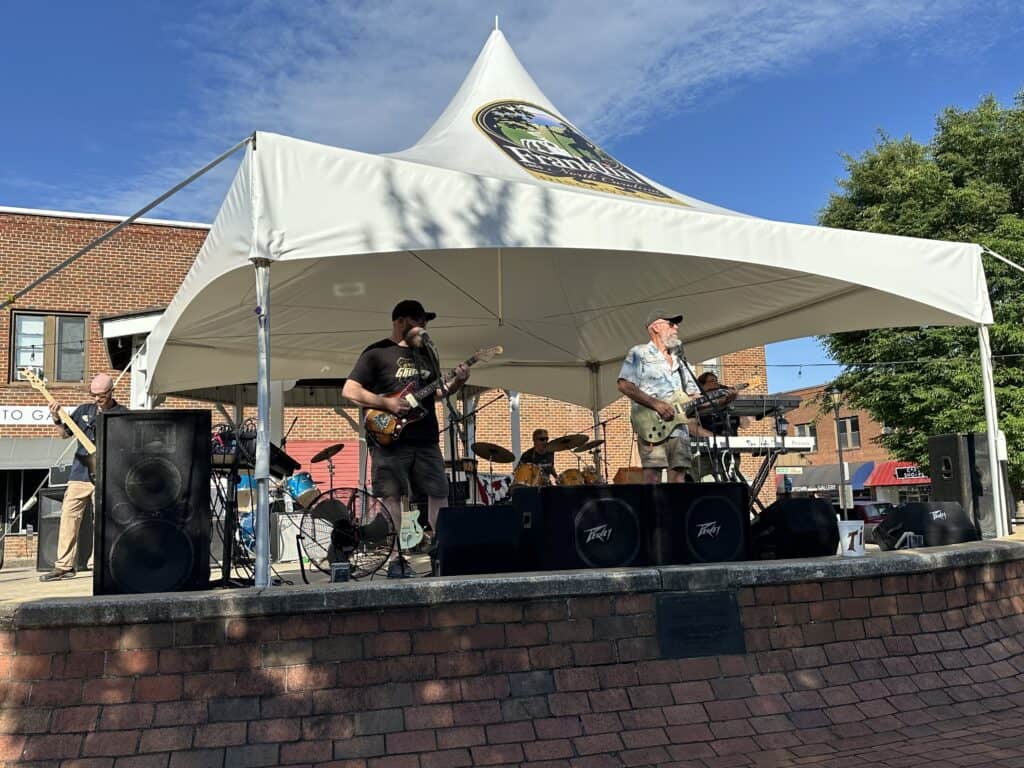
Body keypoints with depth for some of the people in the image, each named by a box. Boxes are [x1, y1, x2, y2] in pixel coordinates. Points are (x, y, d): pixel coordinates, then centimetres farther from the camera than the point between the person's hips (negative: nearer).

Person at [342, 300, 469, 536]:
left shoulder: (425, 353, 18)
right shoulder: (377, 353, -3)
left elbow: (436, 391, 24)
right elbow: (349, 390, -8)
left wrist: (457, 382, 5)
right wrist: (387, 404, -16)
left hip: (426, 440, 6)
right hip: (390, 440, -6)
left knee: (439, 495, 6)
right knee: (391, 499, -5)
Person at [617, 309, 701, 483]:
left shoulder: (679, 361, 26)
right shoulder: (639, 353, 4)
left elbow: (693, 395, 24)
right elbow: (624, 385, -8)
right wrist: (656, 404, -15)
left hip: (679, 428, 7)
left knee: (679, 480, 0)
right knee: (653, 480, -13)